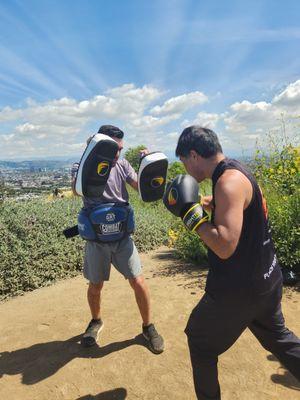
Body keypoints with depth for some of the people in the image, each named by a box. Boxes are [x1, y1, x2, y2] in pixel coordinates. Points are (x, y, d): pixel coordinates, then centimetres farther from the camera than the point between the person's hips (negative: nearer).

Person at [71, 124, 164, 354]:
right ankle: (96, 321, 43)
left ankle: (148, 326, 23)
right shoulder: (83, 166, -9)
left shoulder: (122, 165, -2)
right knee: (96, 285, 14)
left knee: (138, 282, -1)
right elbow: (77, 190, -29)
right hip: (96, 239, -1)